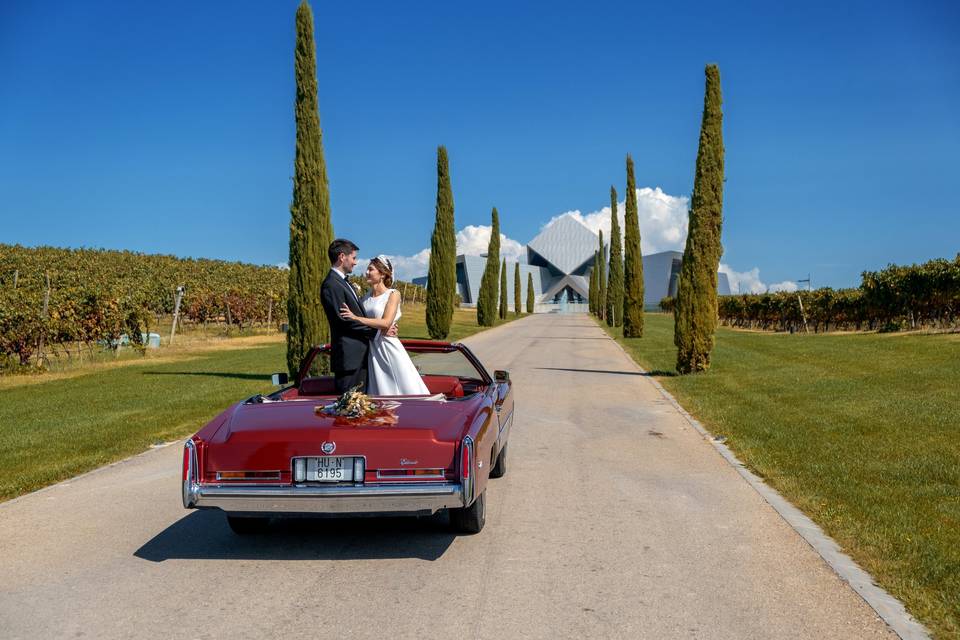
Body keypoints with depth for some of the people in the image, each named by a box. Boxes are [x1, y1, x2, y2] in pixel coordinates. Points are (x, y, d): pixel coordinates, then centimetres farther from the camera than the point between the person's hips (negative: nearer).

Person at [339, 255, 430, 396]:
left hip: (389, 348, -5)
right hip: (372, 350, 5)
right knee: (381, 392, 8)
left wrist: (355, 318, -21)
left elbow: (386, 322, -18)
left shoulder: (393, 294, -5)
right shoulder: (366, 297, 10)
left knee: (406, 390, -1)